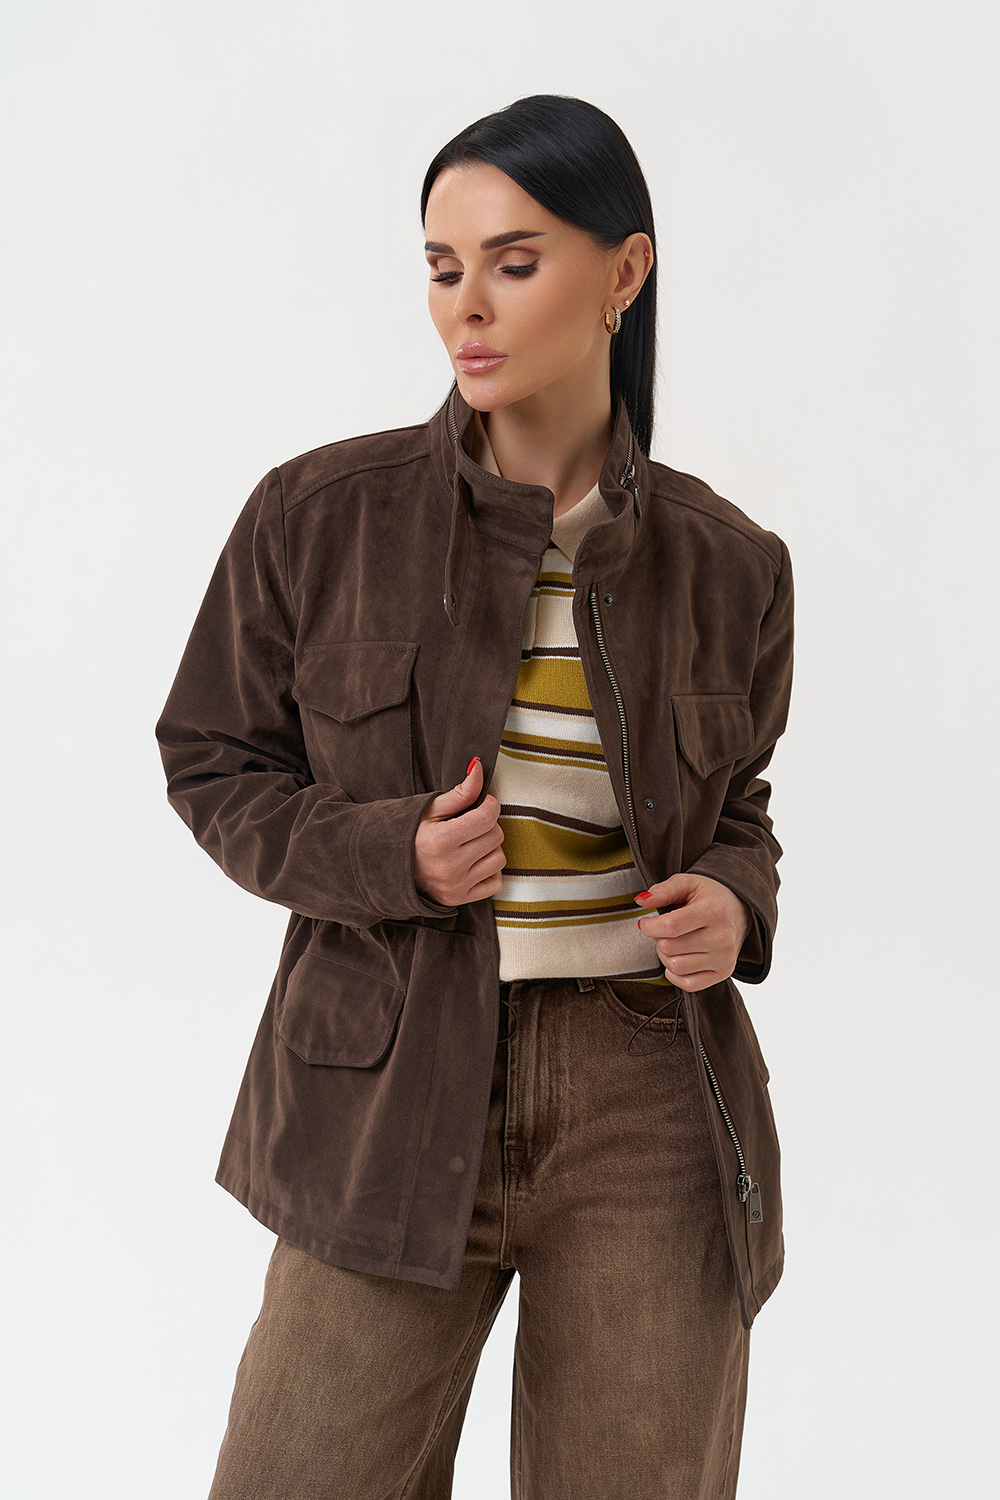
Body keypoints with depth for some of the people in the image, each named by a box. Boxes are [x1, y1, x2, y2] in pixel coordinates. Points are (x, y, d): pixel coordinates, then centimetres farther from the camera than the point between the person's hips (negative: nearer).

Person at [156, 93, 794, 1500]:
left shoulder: (727, 565, 0)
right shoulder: (320, 514, -6)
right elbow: (216, 765, 4)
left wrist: (732, 910, -8)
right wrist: (393, 858, -15)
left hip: (649, 1114, 2)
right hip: (396, 1104, -1)